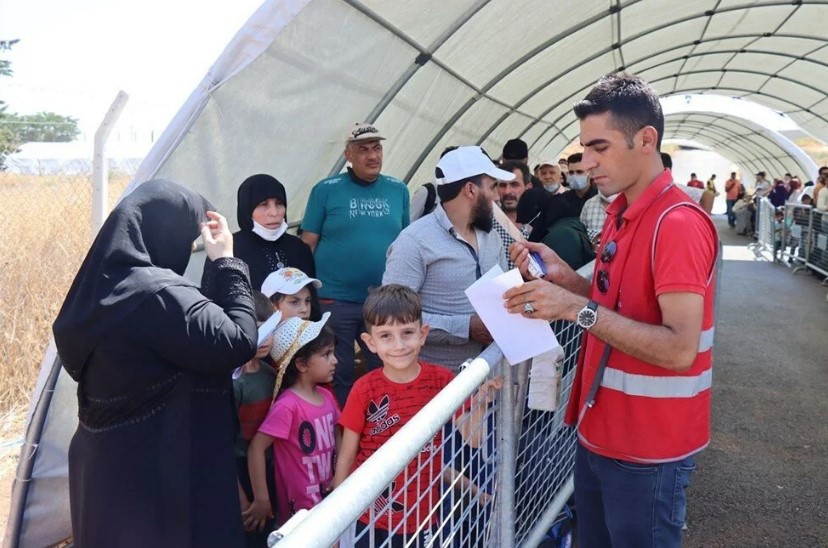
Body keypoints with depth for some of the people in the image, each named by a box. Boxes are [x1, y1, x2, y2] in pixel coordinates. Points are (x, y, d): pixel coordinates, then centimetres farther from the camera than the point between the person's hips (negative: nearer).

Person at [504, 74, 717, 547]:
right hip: (600, 435, 9)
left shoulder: (679, 223, -21)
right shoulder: (622, 214, 9)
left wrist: (577, 308, -31)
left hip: (647, 453, -8)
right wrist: (563, 276, -1)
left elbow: (679, 350, -27)